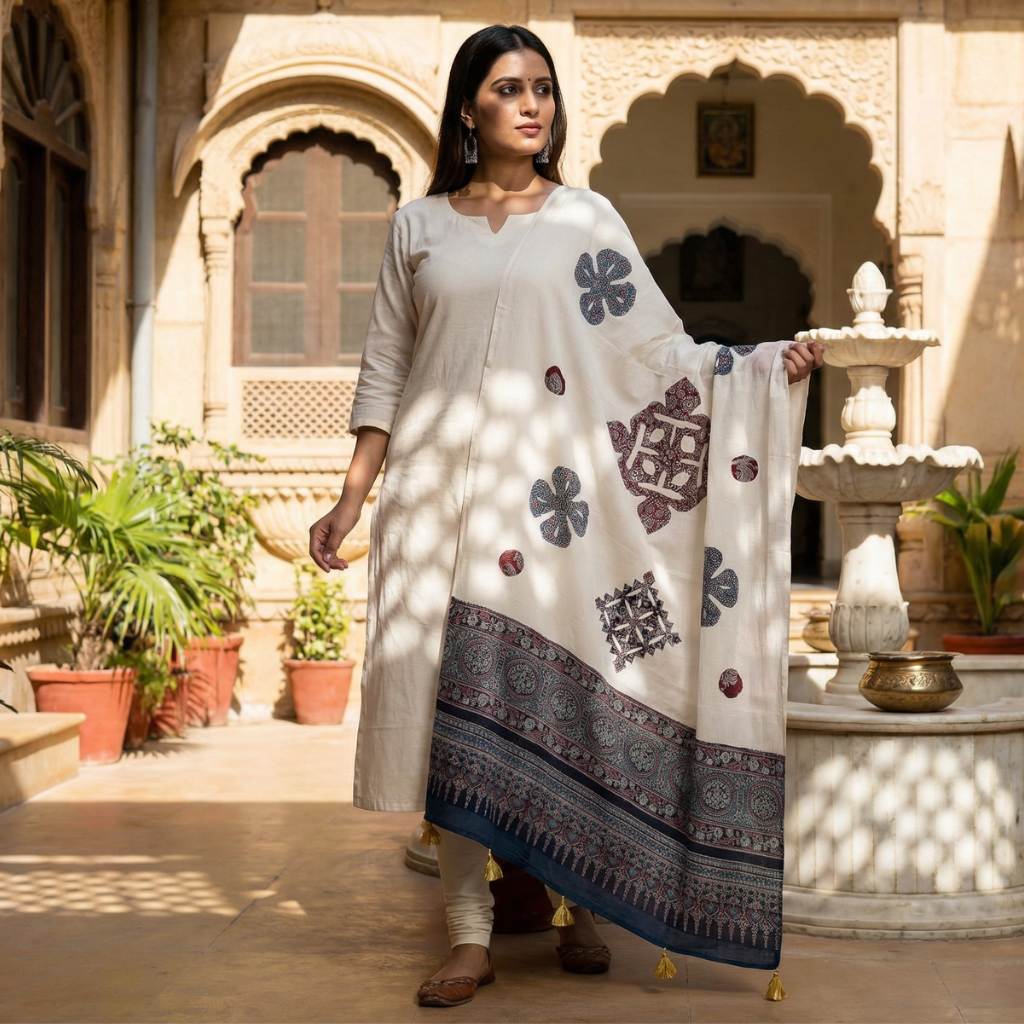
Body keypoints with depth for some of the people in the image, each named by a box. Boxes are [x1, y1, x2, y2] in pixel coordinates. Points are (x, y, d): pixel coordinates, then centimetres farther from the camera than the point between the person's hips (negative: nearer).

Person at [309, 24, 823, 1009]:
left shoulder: (586, 218, 9)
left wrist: (768, 364, -9)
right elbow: (385, 370, 13)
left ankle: (577, 907, 14)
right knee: (453, 707, -3)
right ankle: (469, 937, 3)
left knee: (561, 697, -3)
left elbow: (658, 351, 4)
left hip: (548, 490, -1)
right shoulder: (418, 225, 12)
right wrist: (352, 495, 9)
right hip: (441, 487, 1)